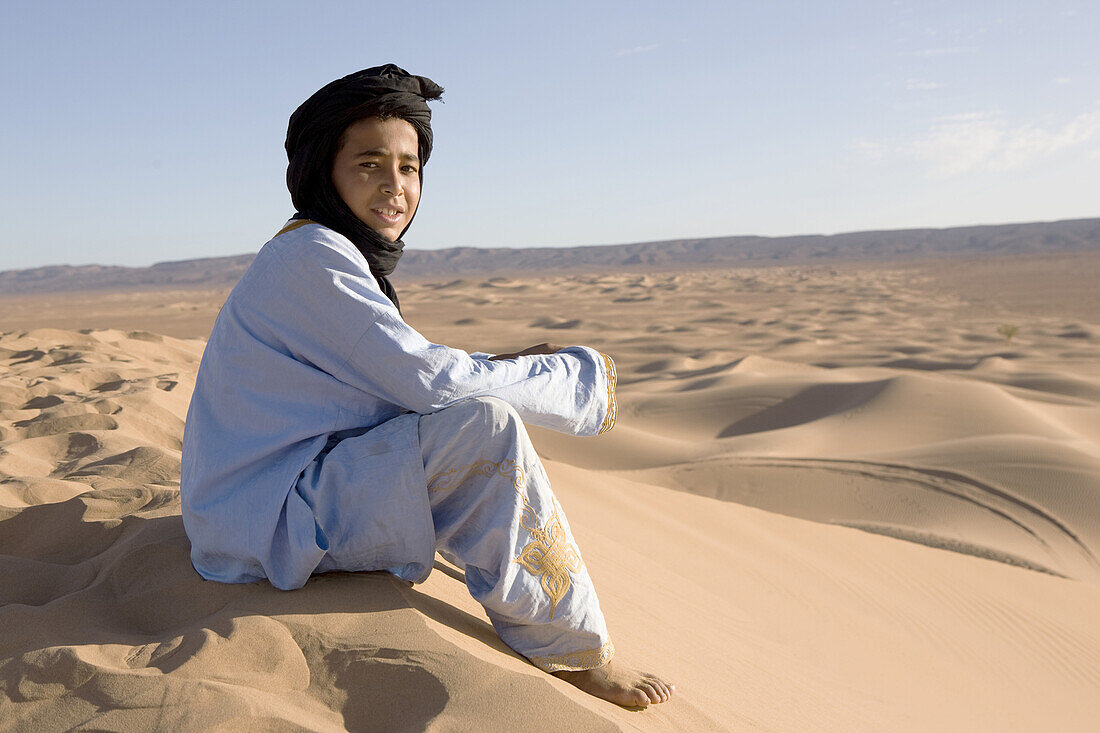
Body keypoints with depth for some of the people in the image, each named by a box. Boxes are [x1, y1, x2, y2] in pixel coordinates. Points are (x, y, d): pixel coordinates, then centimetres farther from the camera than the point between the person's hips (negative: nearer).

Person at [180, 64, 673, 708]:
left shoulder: (346, 259, 12)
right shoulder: (312, 255, -19)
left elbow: (401, 384, 10)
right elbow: (429, 378, -24)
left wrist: (514, 366, -2)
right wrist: (579, 378, -13)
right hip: (266, 526, -10)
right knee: (484, 426, -24)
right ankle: (572, 648, -8)